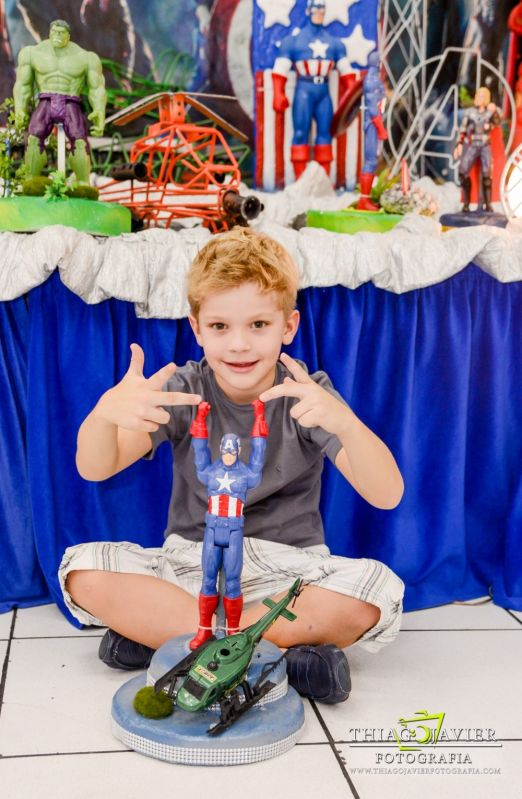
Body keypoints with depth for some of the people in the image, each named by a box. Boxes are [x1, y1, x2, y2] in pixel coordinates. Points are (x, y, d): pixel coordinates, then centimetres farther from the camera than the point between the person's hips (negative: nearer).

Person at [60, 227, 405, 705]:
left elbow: (387, 496, -21)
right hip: (192, 560, 2)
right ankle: (284, 648, -24)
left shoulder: (307, 396, -10)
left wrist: (343, 421, -42)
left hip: (287, 566, -1)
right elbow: (94, 469, -14)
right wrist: (105, 413, -39)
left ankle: (158, 630, -24)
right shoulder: (184, 392, -5)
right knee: (84, 572, -23)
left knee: (378, 590, -29)